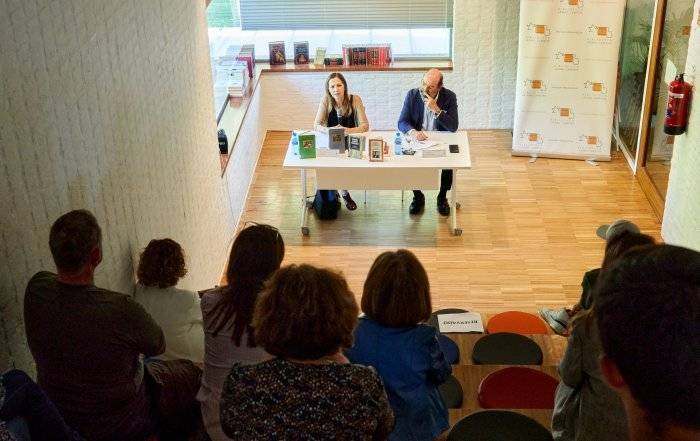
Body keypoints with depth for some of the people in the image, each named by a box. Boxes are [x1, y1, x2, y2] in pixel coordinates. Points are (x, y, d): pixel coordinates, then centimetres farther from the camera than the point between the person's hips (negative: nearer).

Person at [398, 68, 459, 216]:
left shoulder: (449, 97, -8)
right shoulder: (412, 95, -6)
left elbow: (453, 127, -15)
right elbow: (402, 122, -8)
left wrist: (436, 109, -26)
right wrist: (412, 132, -30)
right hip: (417, 141, 1)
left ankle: (442, 197, 0)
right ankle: (418, 196, 1)